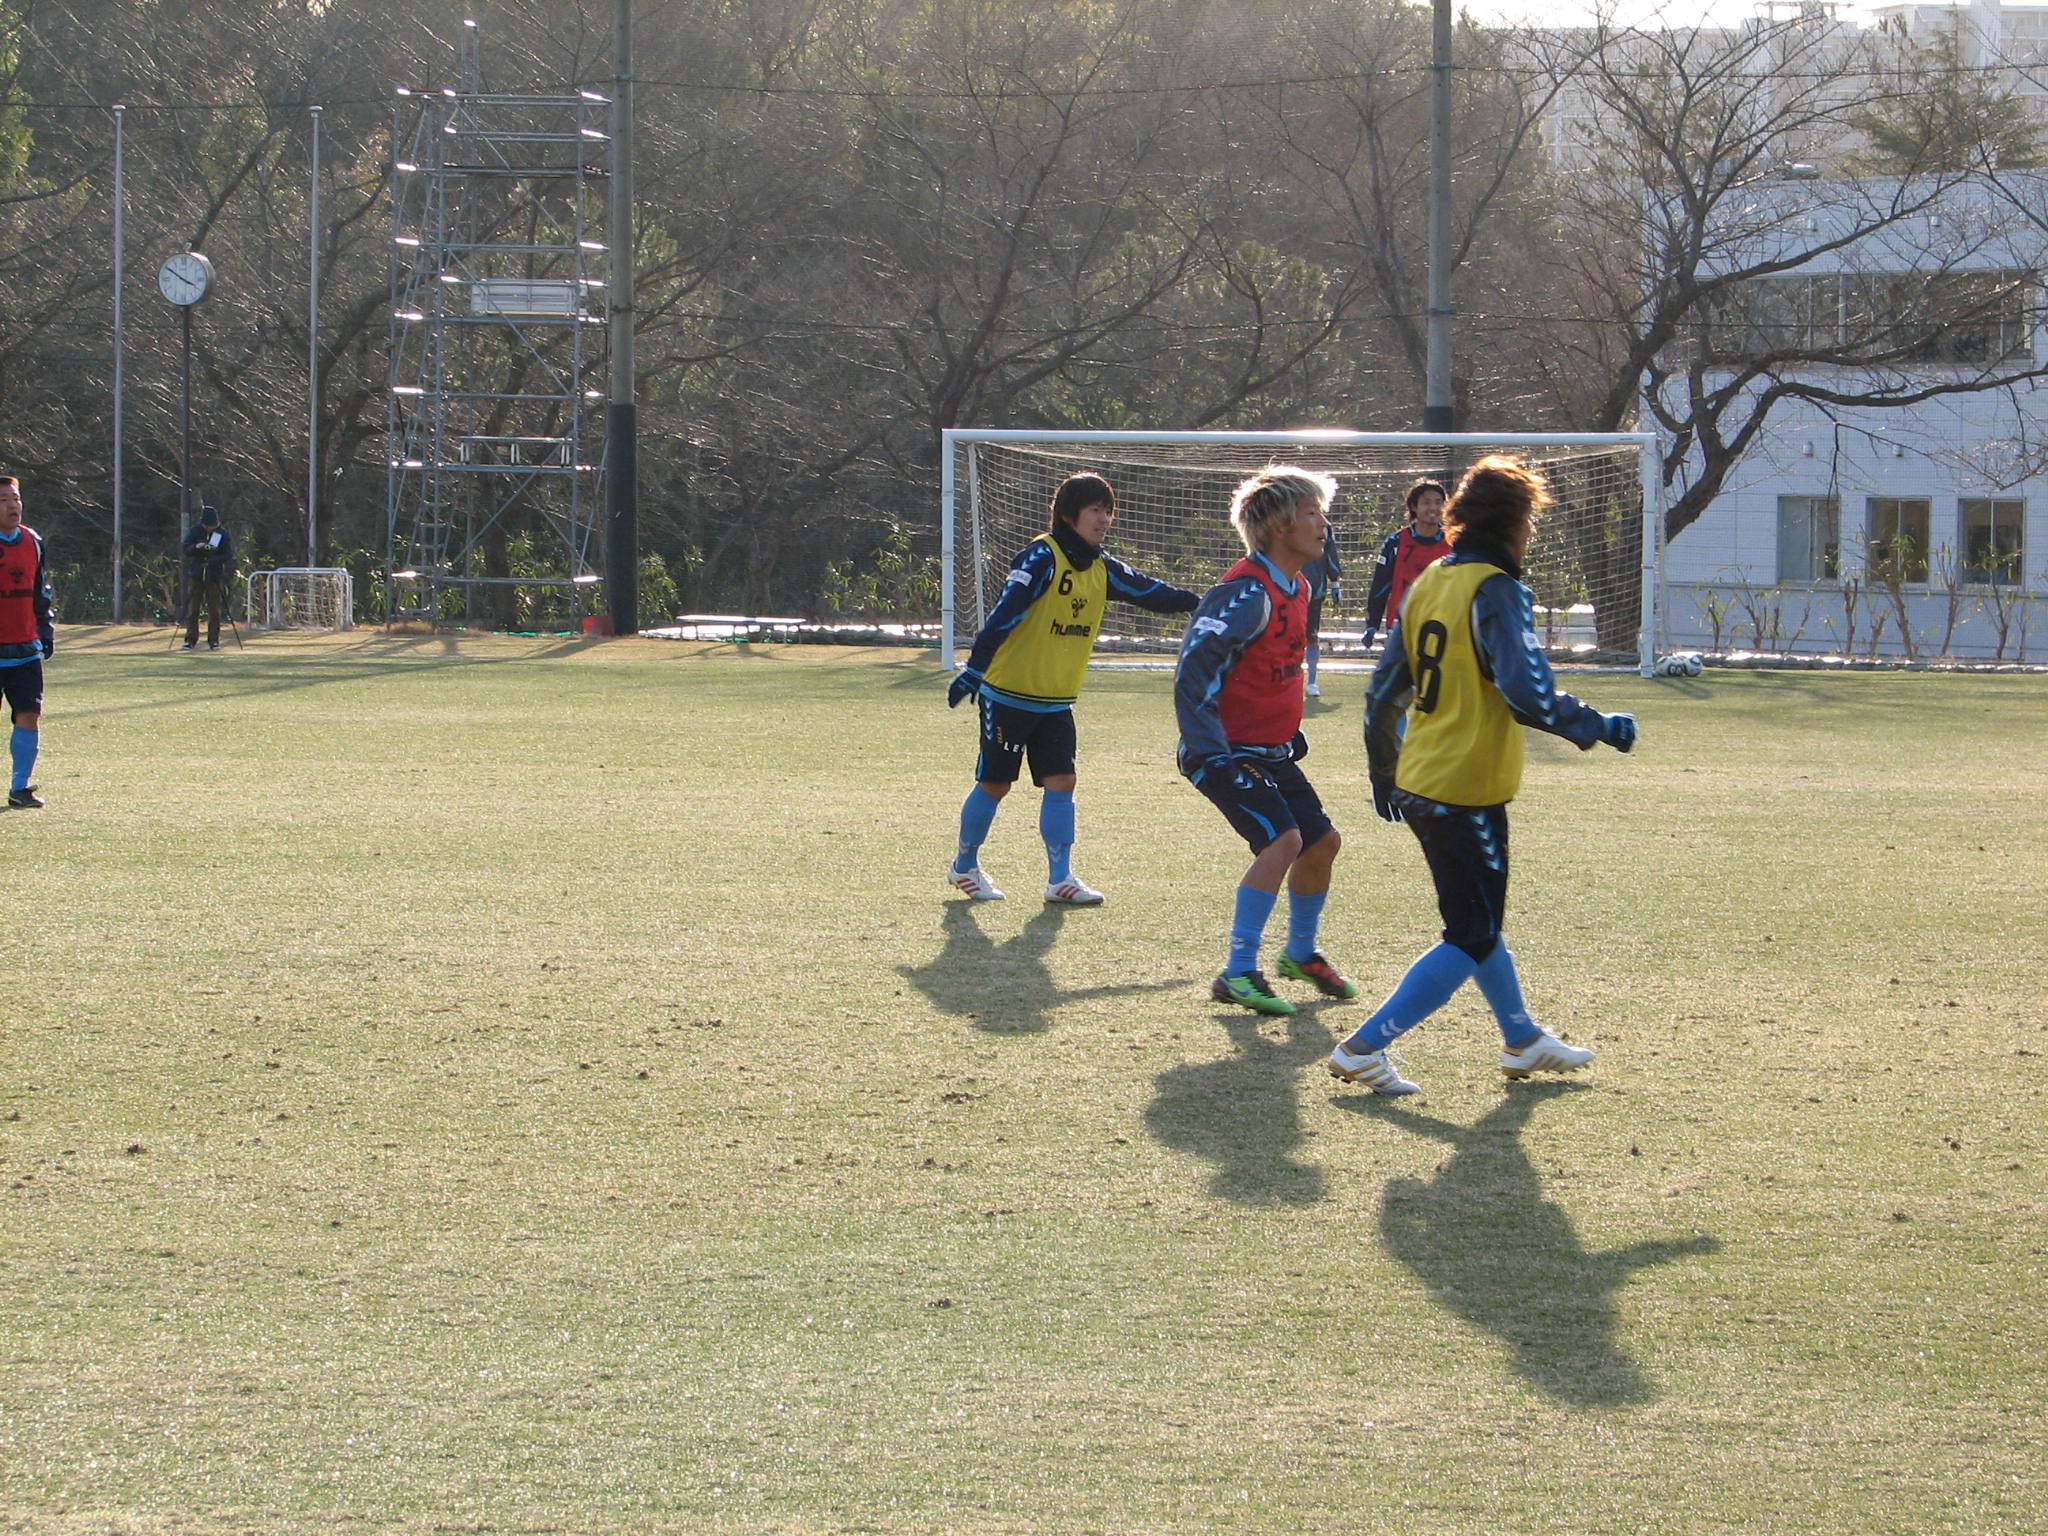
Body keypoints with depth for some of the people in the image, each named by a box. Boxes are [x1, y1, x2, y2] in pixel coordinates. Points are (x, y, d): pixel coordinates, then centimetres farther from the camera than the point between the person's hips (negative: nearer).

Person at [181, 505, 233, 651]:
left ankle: (214, 641, 6)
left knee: (214, 610, -1)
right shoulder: (195, 531, 0)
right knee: (192, 609, 1)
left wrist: (212, 561, -19)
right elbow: (186, 550, -1)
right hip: (196, 575, 1)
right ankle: (190, 640, 6)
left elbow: (229, 555, -5)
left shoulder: (222, 534, -4)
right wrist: (196, 547, -23)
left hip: (214, 577, -1)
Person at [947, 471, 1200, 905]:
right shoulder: (1041, 557, -17)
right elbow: (1004, 614, -22)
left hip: (1056, 702, 6)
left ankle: (1060, 879, 3)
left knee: (1061, 781, -1)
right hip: (1009, 694, -6)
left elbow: (1149, 592, 12)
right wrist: (974, 670, -28)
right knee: (995, 783, 3)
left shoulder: (1102, 568, 6)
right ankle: (964, 866, 21)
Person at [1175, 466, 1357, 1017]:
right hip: (1232, 754, -10)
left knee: (1321, 841, 14)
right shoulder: (1247, 593, -23)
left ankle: (1301, 953, 37)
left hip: (1273, 751, 10)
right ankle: (1238, 975, -20)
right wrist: (1211, 754, -28)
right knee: (1283, 841, -23)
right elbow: (1193, 672, -26)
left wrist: (1292, 732, 23)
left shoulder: (1297, 588, 8)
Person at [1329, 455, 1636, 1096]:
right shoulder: (1496, 591, -15)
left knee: (1477, 921, 23)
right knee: (1472, 939, 0)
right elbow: (1527, 692, -27)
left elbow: (1382, 692, 14)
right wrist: (1599, 728, -13)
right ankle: (1363, 1049, -5)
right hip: (1468, 794, -9)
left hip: (1417, 784, 9)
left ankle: (1524, 1040, 38)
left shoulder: (1429, 583, 9)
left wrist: (1384, 774, 25)